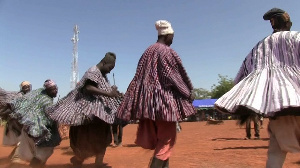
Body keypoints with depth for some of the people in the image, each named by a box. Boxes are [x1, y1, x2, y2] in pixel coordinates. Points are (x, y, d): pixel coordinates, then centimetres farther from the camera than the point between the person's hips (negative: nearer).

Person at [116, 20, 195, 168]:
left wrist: (136, 104, 17)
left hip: (149, 100, 8)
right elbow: (174, 76, -9)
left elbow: (139, 77, 14)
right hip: (164, 99, -8)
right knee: (166, 138, 1)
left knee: (160, 136, 17)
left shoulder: (148, 51, 15)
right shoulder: (166, 51, -8)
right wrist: (188, 93, 4)